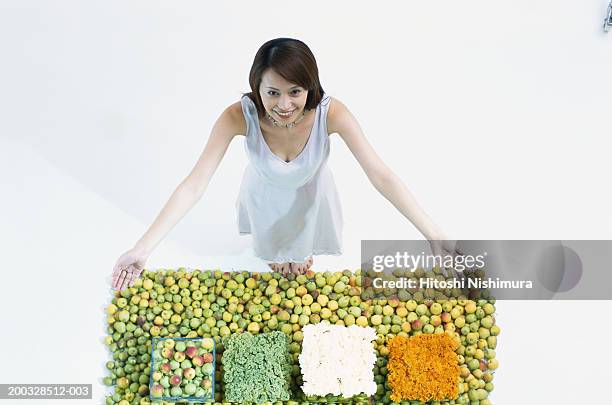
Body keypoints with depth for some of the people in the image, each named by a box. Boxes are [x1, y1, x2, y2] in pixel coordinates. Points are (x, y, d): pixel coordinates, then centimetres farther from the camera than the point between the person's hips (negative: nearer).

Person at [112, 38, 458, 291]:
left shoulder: (331, 113, -39)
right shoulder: (240, 115, -39)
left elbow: (382, 176, -37)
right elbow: (194, 185, -39)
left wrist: (434, 235, -42)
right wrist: (143, 249, -45)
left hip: (310, 196, 1)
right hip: (265, 198, 0)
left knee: (302, 254, 30)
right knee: (272, 250, 30)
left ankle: (301, 253, 64)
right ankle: (275, 252, 64)